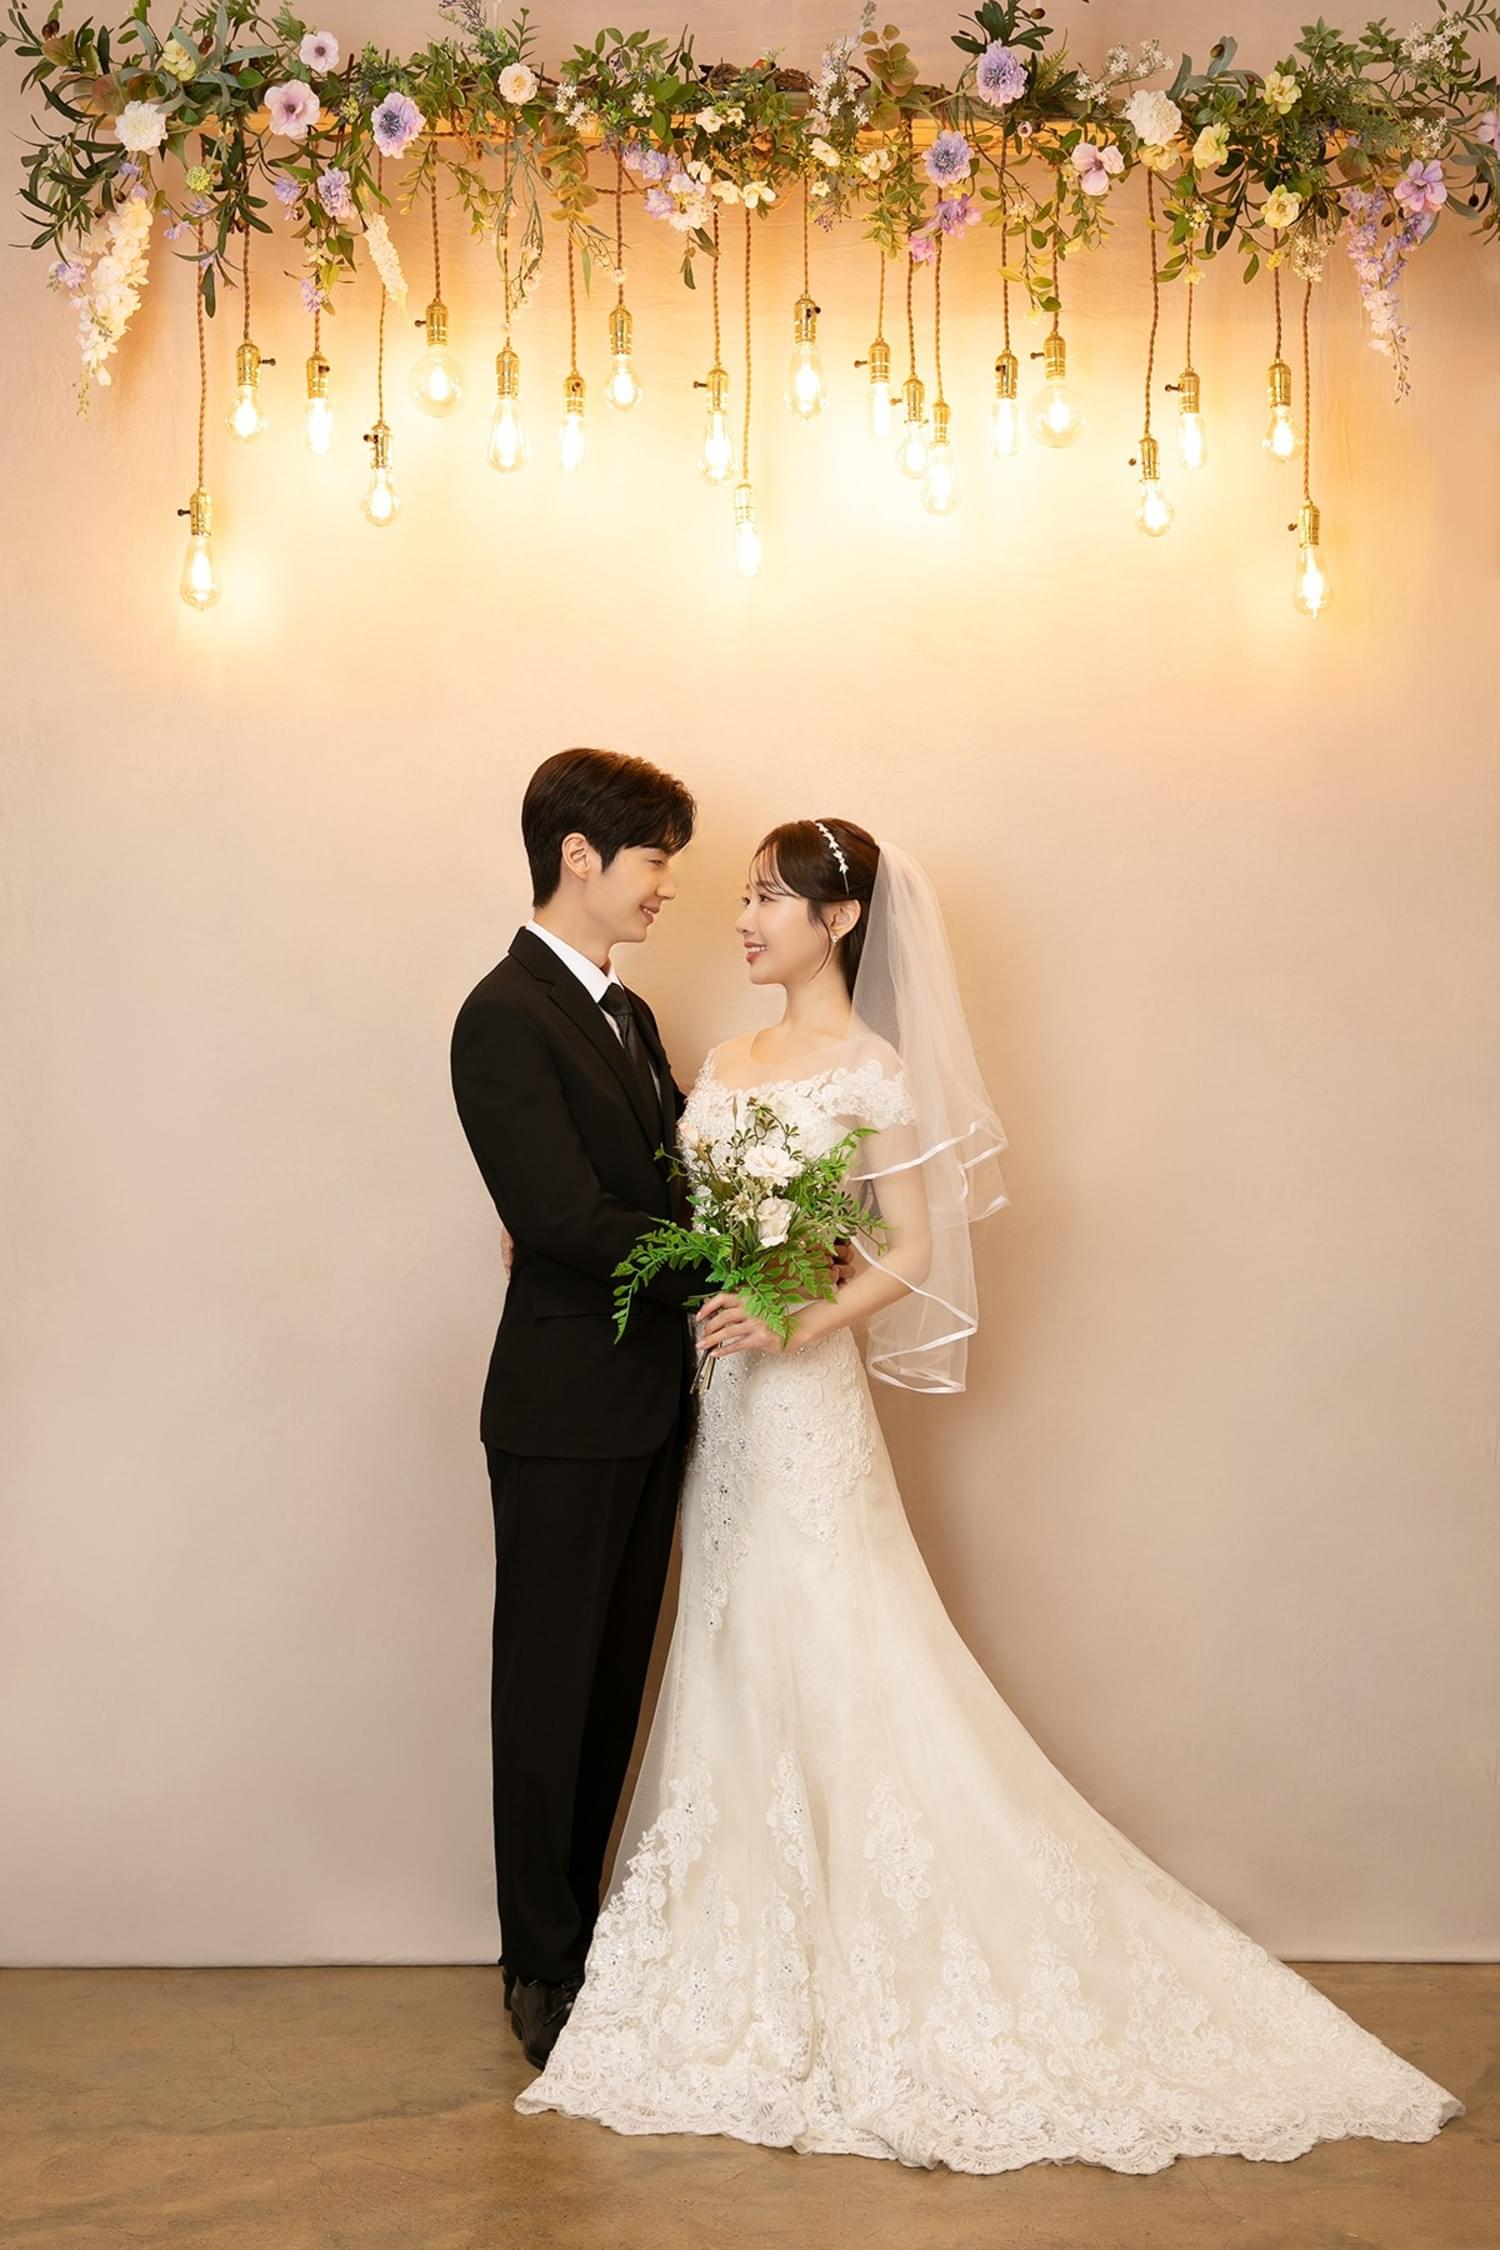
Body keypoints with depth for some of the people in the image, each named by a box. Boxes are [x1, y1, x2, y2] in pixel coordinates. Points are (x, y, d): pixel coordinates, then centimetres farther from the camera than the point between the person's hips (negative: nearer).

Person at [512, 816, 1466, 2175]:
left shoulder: (872, 1070, -9)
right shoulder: (726, 1064, 13)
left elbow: (912, 1254, -11)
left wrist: (800, 1323, -24)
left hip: (803, 1395, -7)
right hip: (722, 1395, 8)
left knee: (827, 1664, -3)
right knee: (736, 1665, 12)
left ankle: (872, 1971, 10)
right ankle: (763, 1937, 24)